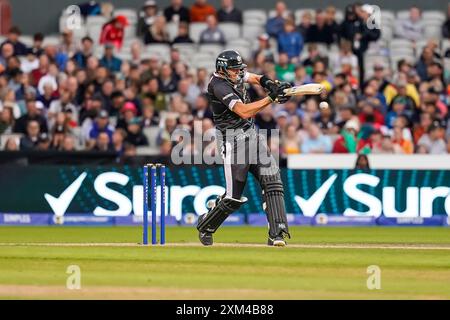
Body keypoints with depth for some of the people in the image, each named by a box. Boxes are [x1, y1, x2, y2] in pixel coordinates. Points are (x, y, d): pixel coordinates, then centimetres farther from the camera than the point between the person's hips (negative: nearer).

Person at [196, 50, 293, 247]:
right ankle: (205, 226, 23)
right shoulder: (219, 86, -20)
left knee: (272, 179, -7)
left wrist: (270, 84, -3)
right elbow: (244, 111, -28)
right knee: (234, 196, -5)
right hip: (232, 140, -8)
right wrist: (271, 98, -29)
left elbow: (255, 78, 20)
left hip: (251, 134, 9)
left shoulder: (233, 74, 5)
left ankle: (277, 234, -11)